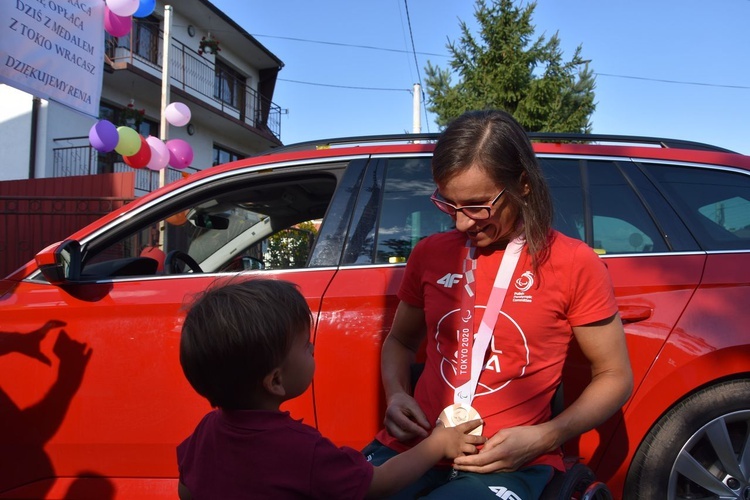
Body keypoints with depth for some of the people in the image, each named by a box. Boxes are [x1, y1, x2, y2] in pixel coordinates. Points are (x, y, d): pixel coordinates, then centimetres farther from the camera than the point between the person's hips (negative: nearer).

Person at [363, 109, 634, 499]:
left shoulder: (575, 264, -5)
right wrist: (396, 396, -3)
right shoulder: (429, 254, 5)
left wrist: (542, 439, -12)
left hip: (509, 462, -3)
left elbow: (614, 376, 2)